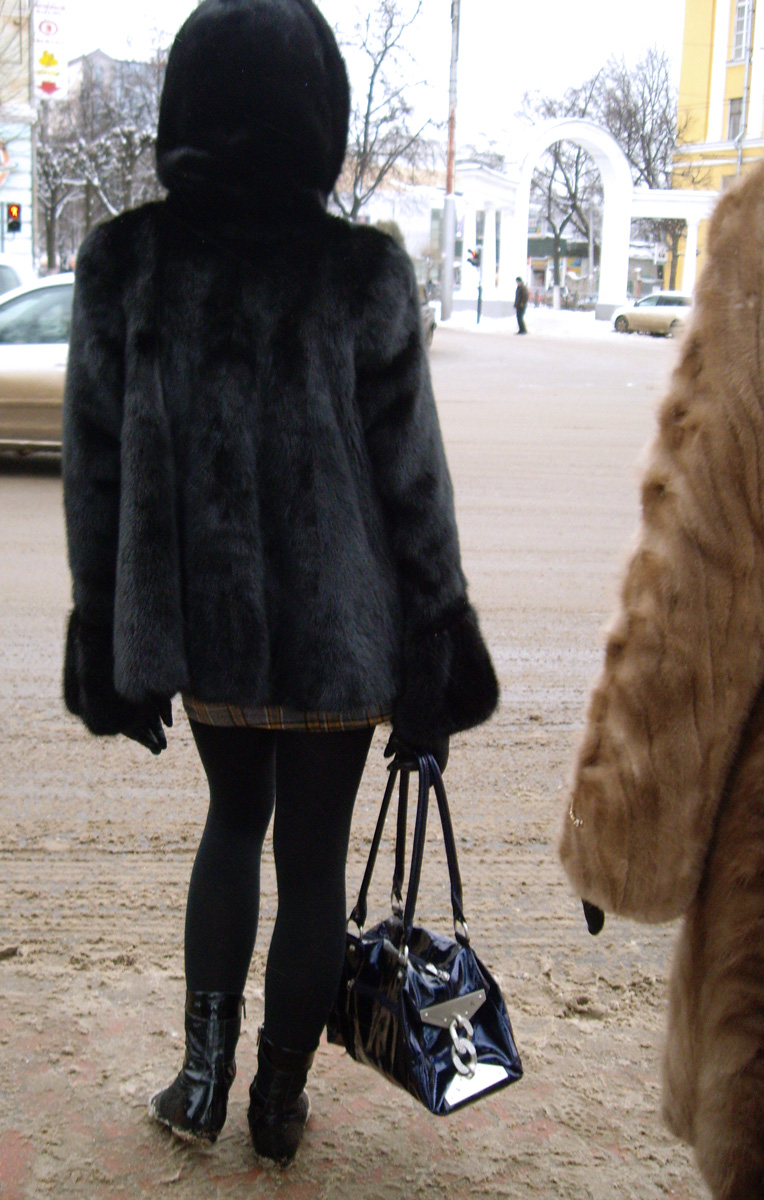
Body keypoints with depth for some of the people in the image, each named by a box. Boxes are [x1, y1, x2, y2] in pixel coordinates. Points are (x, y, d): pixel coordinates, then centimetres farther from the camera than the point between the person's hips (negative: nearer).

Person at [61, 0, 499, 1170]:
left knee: (234, 815, 26)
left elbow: (93, 464, 0)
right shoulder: (362, 274, -14)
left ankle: (204, 1072, 25)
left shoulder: (123, 263, -5)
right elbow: (412, 478, -9)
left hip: (194, 619, 3)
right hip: (333, 627, -3)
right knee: (311, 854, 14)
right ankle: (279, 1101, 29)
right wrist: (437, 634, 2)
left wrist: (109, 618, 11)